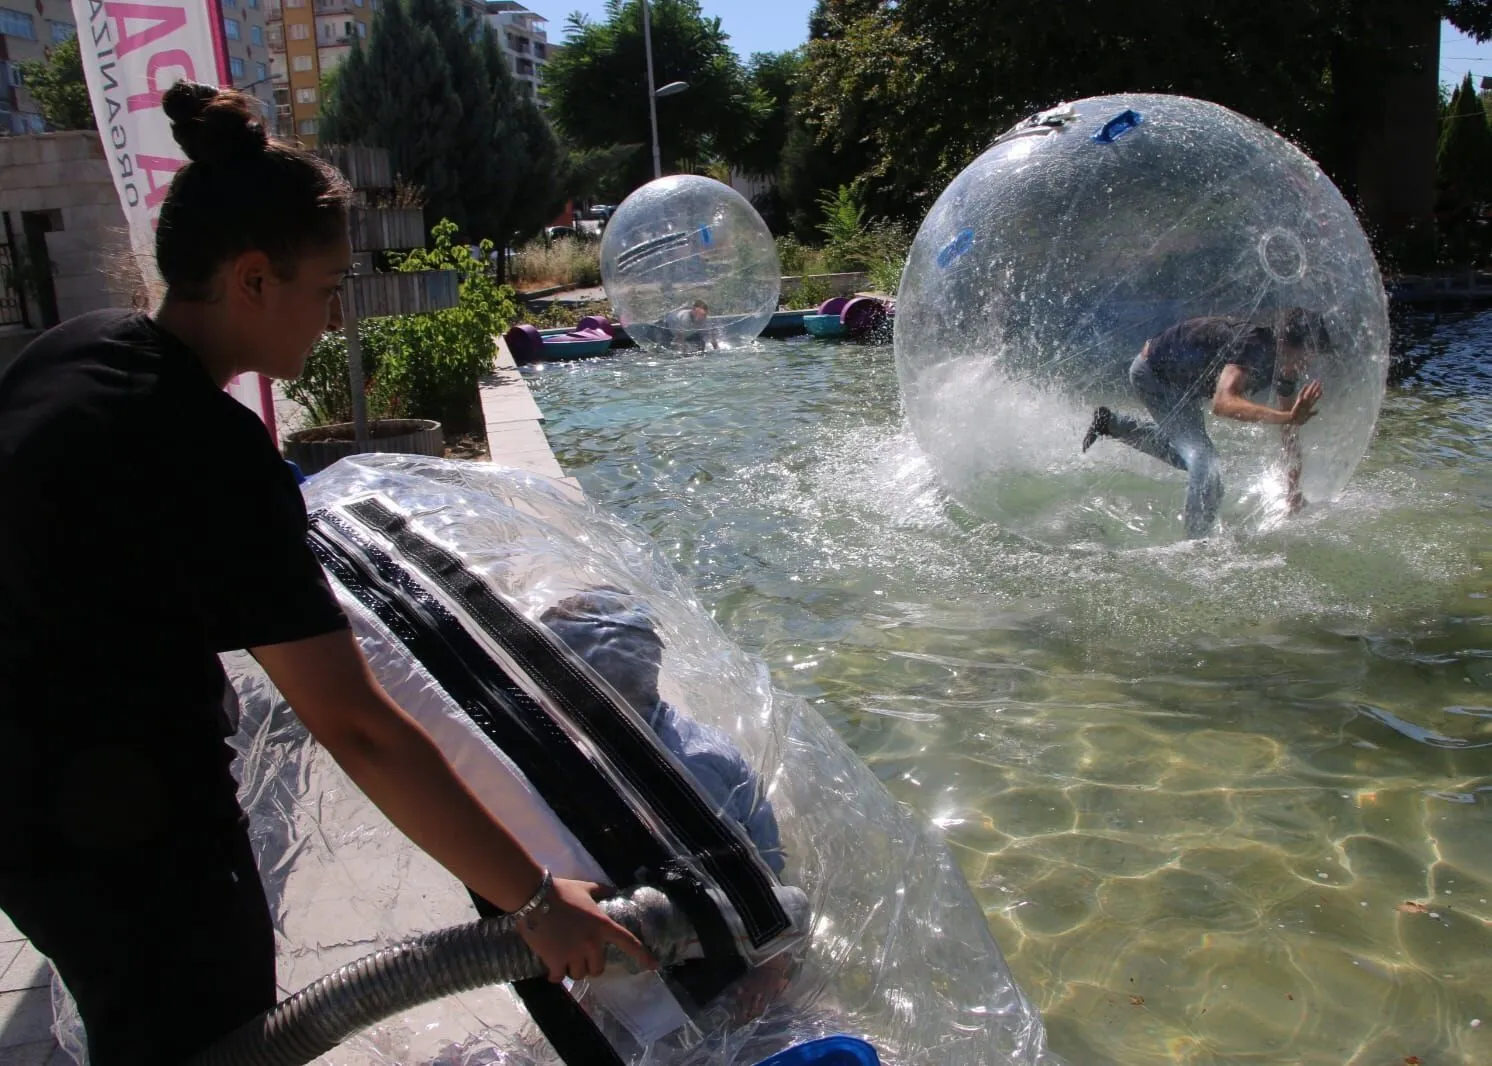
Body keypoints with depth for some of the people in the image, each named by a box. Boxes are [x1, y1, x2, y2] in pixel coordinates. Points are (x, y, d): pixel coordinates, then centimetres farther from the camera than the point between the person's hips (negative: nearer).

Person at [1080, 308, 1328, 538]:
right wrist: (1286, 416, -62)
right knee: (1203, 458, -21)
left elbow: (1290, 430, -2)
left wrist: (1293, 489, -5)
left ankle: (1110, 422, 37)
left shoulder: (1286, 367, -10)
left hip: (1182, 379, 9)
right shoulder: (1253, 345, -35)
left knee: (1186, 455, 27)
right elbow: (1222, 403, -53)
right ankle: (1198, 539, -8)